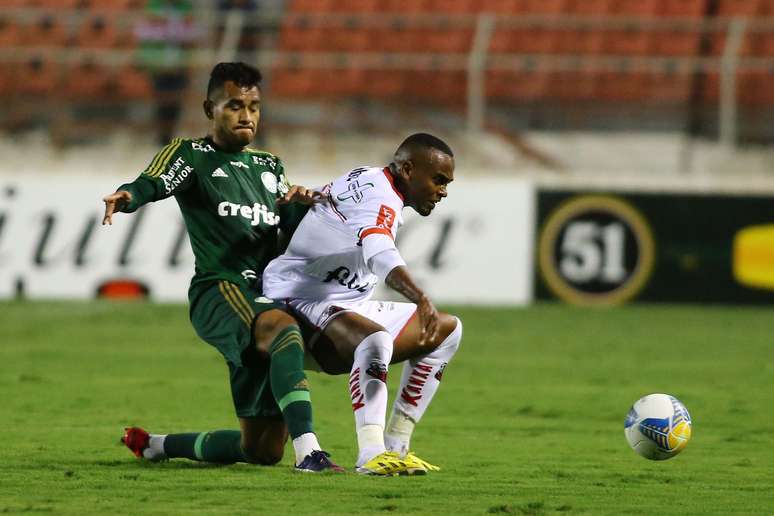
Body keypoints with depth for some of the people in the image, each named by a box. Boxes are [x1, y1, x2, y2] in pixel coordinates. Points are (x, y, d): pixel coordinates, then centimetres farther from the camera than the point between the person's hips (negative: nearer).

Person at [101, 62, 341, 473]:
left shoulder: (269, 167, 25)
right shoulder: (190, 155, 6)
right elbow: (153, 183, -14)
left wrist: (300, 205, -7)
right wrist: (127, 197, -37)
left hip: (266, 296, 7)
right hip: (219, 290, -7)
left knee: (263, 450, 7)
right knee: (284, 329, -42)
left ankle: (154, 445, 31)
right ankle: (308, 451, -55)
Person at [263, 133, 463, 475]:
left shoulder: (368, 180, 12)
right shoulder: (379, 197, -22)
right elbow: (380, 254, -43)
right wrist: (420, 299, -56)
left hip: (345, 306, 11)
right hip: (302, 303, -11)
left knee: (448, 330, 12)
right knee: (376, 338, -40)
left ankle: (395, 448, 7)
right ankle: (371, 455, -48)